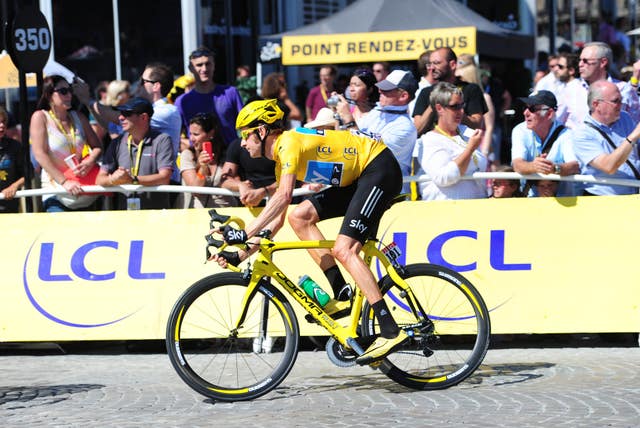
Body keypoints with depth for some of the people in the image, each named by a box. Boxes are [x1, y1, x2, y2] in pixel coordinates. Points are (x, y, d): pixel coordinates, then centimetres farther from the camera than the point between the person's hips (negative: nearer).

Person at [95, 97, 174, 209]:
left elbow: (164, 178, -9)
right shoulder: (117, 143, 14)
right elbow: (100, 180, 9)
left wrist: (132, 180, -18)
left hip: (155, 210, -4)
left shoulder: (162, 140, 2)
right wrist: (112, 180, -15)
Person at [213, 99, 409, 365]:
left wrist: (244, 234, -31)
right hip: (357, 178, 10)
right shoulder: (281, 160, 15)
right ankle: (342, 297, -1)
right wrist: (241, 253, 7)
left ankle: (391, 331, -23)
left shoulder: (289, 142, -16)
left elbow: (283, 196, -30)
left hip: (380, 169, -10)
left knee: (343, 250, -19)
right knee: (299, 216, 1)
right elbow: (278, 218, 15)